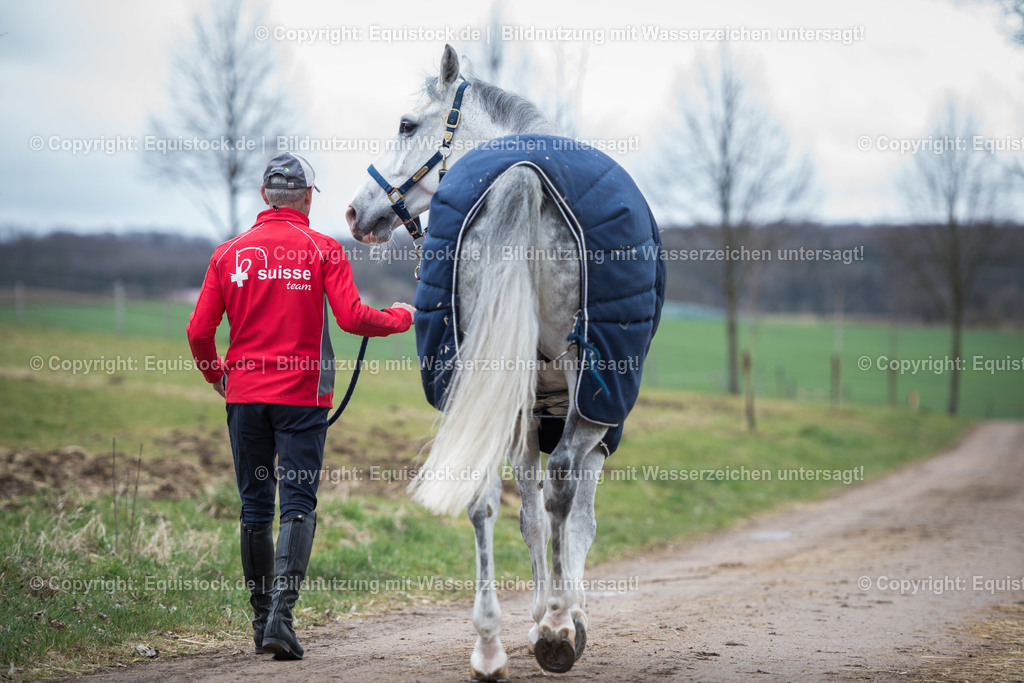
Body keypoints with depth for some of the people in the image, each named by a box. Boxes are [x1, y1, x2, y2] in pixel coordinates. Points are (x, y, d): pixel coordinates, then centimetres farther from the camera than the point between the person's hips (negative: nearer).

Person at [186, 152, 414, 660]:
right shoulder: (323, 250, -3)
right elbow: (351, 317, -11)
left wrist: (215, 374, 20)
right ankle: (280, 615, -17)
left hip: (245, 393, 3)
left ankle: (261, 619, 17)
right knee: (297, 504, -3)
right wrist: (400, 318, 7)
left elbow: (199, 331, 1)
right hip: (301, 394, -3)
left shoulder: (230, 252, 4)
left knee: (254, 507, 11)